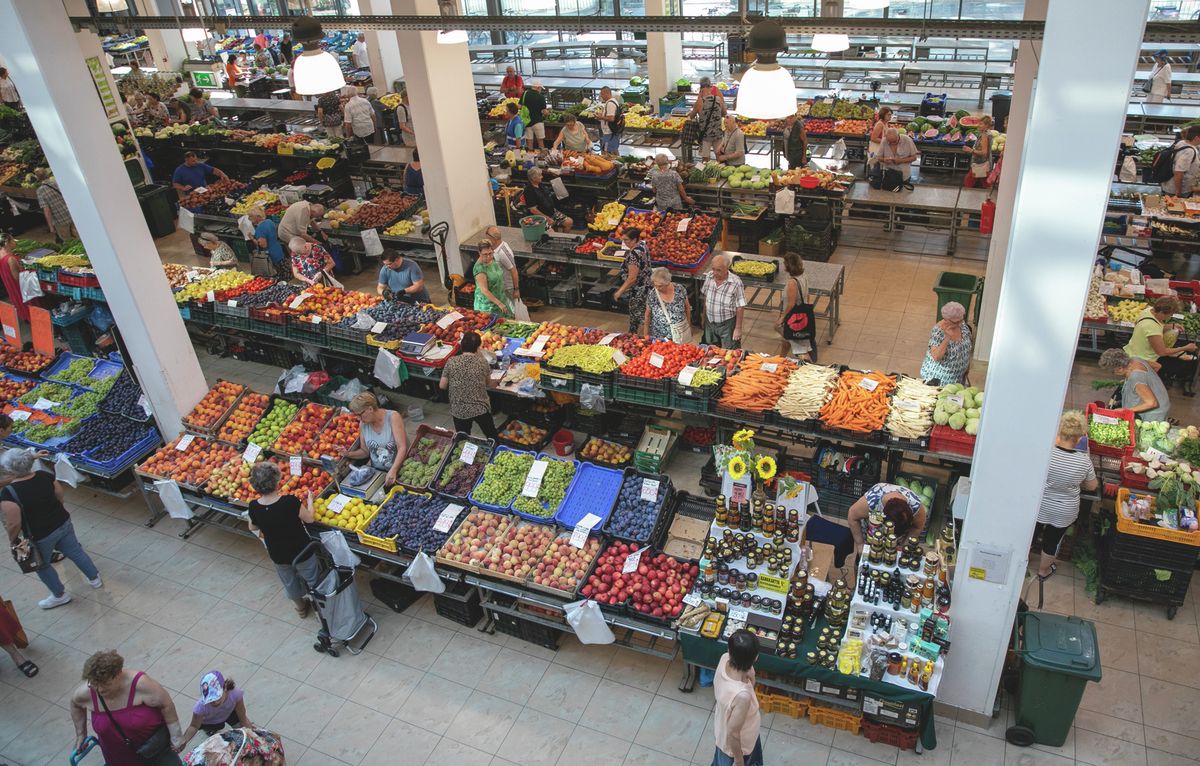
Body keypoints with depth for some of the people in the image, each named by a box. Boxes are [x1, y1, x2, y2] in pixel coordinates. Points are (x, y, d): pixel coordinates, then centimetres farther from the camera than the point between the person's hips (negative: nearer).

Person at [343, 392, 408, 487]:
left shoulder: (393, 417, -13)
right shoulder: (363, 424, 2)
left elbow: (402, 448, -19)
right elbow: (365, 451, 14)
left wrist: (393, 471, -30)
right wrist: (348, 454, -5)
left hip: (399, 471, -4)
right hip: (377, 472, 5)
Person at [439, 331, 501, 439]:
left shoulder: (451, 362, -10)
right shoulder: (482, 362, -8)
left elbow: (442, 385, -4)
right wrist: (496, 382, 29)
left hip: (459, 411, 0)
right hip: (481, 409, 0)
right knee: (492, 438, 18)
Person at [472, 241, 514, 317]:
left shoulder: (492, 259, -3)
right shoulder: (479, 268, -27)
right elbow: (484, 290, -27)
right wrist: (499, 303, -27)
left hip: (500, 298, 8)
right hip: (488, 303, -8)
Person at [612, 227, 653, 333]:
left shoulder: (634, 254, -27)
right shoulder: (643, 245, 1)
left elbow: (632, 278, -27)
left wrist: (620, 292, -18)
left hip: (638, 291, -10)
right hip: (646, 284, 10)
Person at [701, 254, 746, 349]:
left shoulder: (736, 282, -24)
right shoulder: (708, 276, -9)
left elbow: (740, 308, -17)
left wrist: (738, 328, -13)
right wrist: (704, 317, 12)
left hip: (727, 324, -5)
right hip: (710, 323, 5)